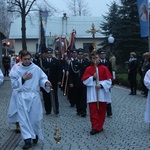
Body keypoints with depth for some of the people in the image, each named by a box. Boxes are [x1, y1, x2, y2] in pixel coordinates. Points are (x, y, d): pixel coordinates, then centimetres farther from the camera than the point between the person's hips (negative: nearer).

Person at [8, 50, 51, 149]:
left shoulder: (36, 69, 0)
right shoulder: (17, 70, 2)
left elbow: (42, 78, 0)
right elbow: (14, 84, -1)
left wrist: (46, 83, -21)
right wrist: (23, 79, -12)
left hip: (34, 96, 0)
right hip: (22, 97, 0)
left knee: (35, 118, 6)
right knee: (24, 119, -4)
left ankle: (35, 135, 33)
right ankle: (28, 140, -2)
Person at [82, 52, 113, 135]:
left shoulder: (104, 68, 0)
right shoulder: (88, 69, 3)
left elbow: (109, 80, -3)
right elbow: (84, 81, -2)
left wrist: (101, 85, -17)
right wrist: (92, 77, -17)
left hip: (102, 92, 0)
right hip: (92, 93, 0)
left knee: (101, 110, 6)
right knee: (93, 110, -5)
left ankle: (99, 126, 17)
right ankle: (95, 127, -3)